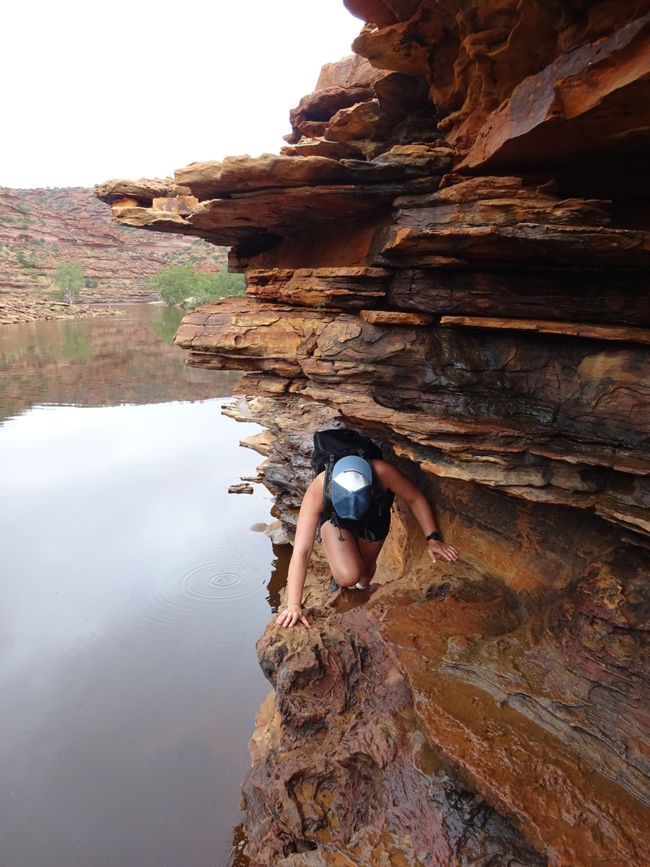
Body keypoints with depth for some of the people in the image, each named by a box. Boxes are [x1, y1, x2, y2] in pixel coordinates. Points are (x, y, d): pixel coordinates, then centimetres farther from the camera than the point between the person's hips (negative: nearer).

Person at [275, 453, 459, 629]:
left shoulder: (382, 472, -43)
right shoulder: (318, 489, -44)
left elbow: (415, 499, -23)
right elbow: (301, 552, -43)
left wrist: (432, 538, -27)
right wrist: (294, 605, -46)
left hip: (375, 519, 2)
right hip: (334, 519, -1)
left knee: (367, 565, 18)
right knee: (349, 576, -21)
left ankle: (361, 591, 54)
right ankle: (338, 581, 17)